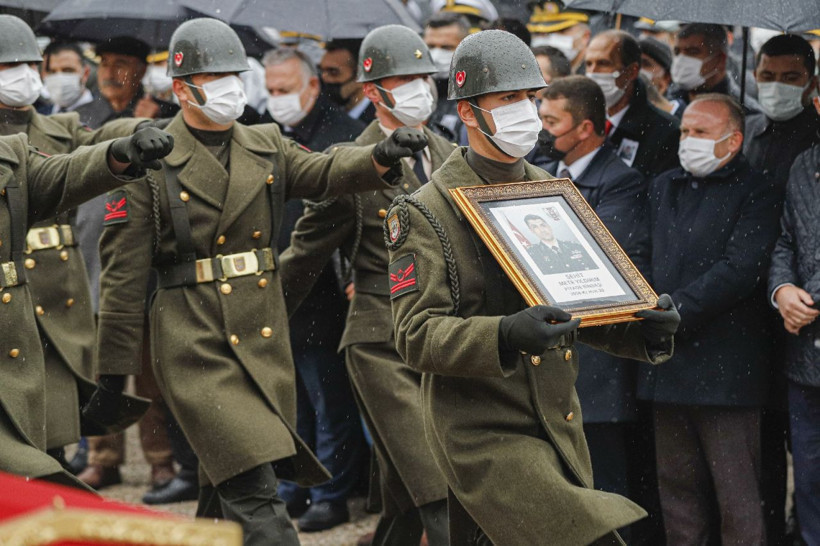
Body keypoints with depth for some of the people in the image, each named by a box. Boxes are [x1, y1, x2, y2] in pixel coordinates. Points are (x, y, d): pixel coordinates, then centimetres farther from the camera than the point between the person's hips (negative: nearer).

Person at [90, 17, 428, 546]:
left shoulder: (267, 146, 12)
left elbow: (327, 172, -5)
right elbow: (123, 274, -4)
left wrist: (382, 156, -28)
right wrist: (114, 369, -5)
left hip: (267, 340, 6)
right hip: (196, 345, -5)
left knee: (229, 489, 14)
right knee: (253, 490, -15)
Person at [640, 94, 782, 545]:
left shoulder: (754, 194, -4)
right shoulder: (663, 187, 17)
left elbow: (740, 270, -15)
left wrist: (675, 310, -17)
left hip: (724, 370, -6)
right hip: (667, 364, 6)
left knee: (737, 495, -4)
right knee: (677, 488, 11)